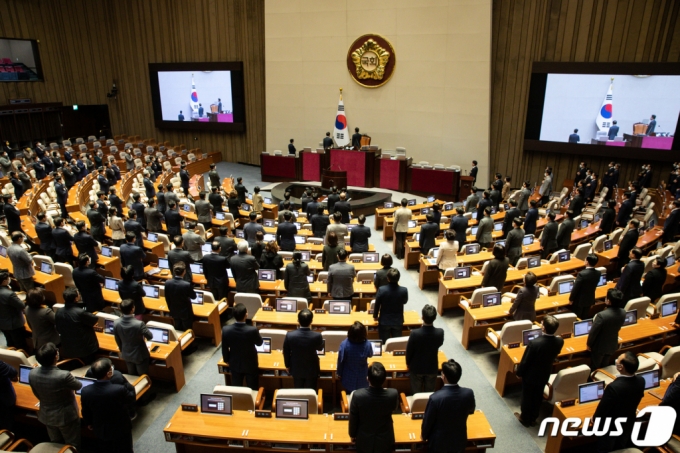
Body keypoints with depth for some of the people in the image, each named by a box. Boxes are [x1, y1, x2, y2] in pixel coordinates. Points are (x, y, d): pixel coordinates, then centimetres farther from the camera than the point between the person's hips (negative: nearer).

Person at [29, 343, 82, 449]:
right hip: (66, 416, -5)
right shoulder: (64, 376, -36)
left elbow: (37, 395, -1)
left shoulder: (32, 374, -19)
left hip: (46, 415, 5)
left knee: (56, 444, 28)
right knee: (73, 445, 18)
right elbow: (78, 386, -14)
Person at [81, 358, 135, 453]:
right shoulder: (119, 389, -36)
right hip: (121, 429, -3)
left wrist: (88, 423, 17)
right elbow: (132, 399, -13)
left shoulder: (86, 391, -23)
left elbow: (85, 412, -4)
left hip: (100, 430, 4)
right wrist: (130, 387, 7)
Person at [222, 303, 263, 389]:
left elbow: (225, 348, -7)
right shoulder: (252, 330, -30)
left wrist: (226, 360, 13)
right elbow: (260, 343, -8)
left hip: (235, 364, 3)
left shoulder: (226, 330, -23)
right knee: (253, 390, 16)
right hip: (250, 364, -2)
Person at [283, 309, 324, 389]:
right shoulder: (317, 336, -29)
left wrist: (287, 365, 9)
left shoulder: (290, 335, -27)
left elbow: (286, 353, -10)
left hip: (296, 369, 1)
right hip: (311, 370, -1)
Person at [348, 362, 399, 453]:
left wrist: (352, 435, 5)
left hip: (364, 440, -1)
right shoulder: (393, 394, -29)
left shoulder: (358, 395, -32)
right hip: (385, 440, 1)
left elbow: (353, 419, -14)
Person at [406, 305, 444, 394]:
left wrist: (408, 363, 5)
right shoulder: (440, 332, -24)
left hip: (416, 368, -2)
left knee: (416, 394, 18)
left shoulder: (415, 333, -31)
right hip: (432, 368, 2)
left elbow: (409, 351, -15)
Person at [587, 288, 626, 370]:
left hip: (599, 346, -5)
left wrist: (589, 344, -6)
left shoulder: (602, 315, -36)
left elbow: (593, 332, -24)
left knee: (594, 367, 17)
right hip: (612, 345, 5)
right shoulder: (623, 312, -16)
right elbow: (618, 327, 3)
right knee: (604, 366, 26)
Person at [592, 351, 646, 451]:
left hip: (611, 426, -5)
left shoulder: (613, 387, -42)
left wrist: (595, 419, -4)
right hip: (629, 422, 6)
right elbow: (637, 398, 0)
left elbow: (603, 408, -26)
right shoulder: (641, 381, -22)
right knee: (621, 448, 30)